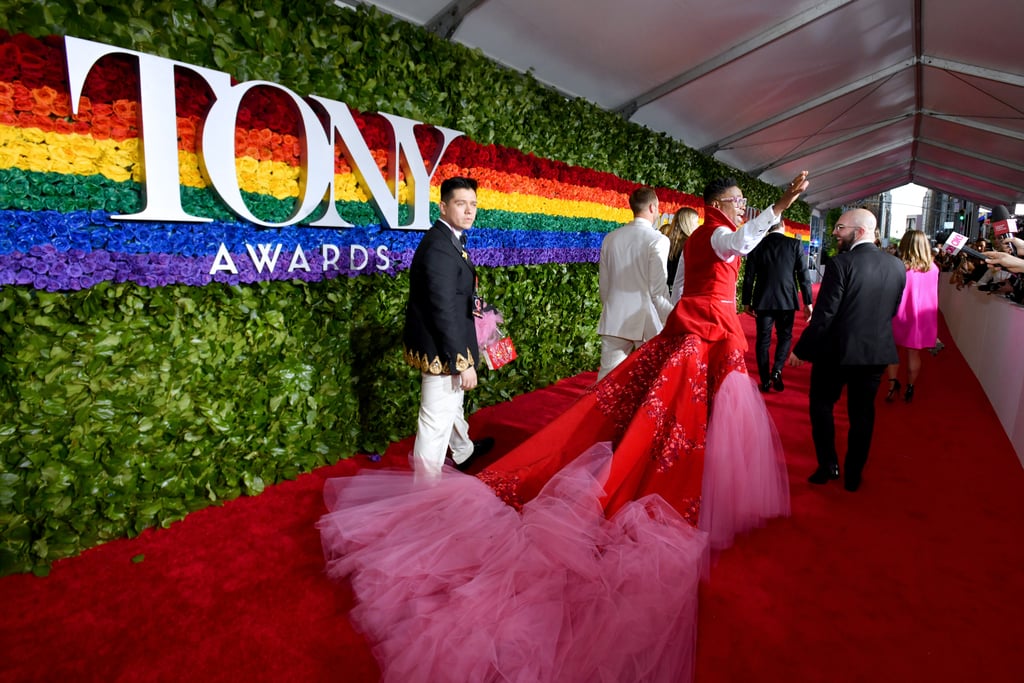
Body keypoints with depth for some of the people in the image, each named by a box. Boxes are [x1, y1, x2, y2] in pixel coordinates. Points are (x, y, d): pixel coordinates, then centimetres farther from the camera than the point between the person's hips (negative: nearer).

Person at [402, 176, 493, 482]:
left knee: (452, 404, 30)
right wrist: (463, 362, -24)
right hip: (442, 349, -11)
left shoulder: (449, 240, 8)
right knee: (437, 420, 2)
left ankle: (464, 451, 54)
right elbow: (443, 311, -27)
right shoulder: (438, 247, -24)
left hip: (445, 343, 11)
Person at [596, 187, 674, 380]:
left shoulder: (610, 237, 6)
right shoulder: (658, 240, -9)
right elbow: (658, 290, -12)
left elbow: (603, 284, 11)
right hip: (646, 321, -4)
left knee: (607, 377, 7)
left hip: (613, 320, 4)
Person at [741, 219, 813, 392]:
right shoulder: (794, 244, -3)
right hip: (787, 300, 0)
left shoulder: (757, 245, -1)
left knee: (763, 340, 8)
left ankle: (765, 381, 11)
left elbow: (749, 276, -1)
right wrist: (808, 302, 1)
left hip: (763, 301, 1)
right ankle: (776, 371, -4)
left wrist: (746, 301, 7)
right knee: (785, 337, 16)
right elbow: (803, 274, -5)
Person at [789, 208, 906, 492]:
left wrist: (801, 349, -10)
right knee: (862, 413, 15)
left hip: (837, 350, -5)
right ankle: (853, 474, 26)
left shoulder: (841, 263, -18)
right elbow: (892, 311, 9)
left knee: (822, 405, 16)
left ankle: (828, 465, 15)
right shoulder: (897, 265, 1)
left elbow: (823, 315, -19)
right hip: (876, 351, 5)